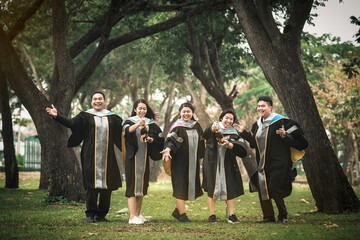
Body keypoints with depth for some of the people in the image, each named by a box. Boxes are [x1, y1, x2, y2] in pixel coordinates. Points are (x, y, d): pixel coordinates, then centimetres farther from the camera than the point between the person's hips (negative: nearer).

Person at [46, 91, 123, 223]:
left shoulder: (112, 117, 13)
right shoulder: (86, 116, 5)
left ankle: (101, 214, 13)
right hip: (91, 157, -3)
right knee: (92, 183, -4)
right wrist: (57, 116, -16)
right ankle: (90, 214, 4)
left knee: (106, 185, 3)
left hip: (107, 156, 3)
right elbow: (71, 123, -5)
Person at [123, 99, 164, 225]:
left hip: (144, 158, 5)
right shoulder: (130, 121, 0)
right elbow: (127, 130, -22)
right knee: (132, 185, -9)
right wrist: (138, 124, -40)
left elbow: (159, 137, 7)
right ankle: (132, 216, -12)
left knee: (142, 185, 10)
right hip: (132, 157, -5)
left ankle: (138, 214, 21)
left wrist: (151, 139, -14)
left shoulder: (150, 123, 12)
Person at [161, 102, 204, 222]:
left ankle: (177, 211, 23)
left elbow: (201, 142, 20)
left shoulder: (196, 126, 11)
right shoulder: (177, 126, -7)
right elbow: (171, 140, -18)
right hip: (180, 161, -6)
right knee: (181, 186, -4)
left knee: (190, 185, 9)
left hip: (193, 161, 6)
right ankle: (182, 214, 3)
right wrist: (168, 149, -36)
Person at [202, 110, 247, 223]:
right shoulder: (214, 127, 0)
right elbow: (206, 134, -26)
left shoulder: (233, 133, 8)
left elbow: (242, 147, -8)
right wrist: (213, 129, -50)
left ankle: (232, 215, 4)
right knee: (212, 188, -1)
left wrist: (229, 144, -26)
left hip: (227, 164, 2)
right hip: (212, 163, -2)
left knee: (229, 188, 0)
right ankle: (212, 215, 4)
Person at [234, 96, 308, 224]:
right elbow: (254, 141, 23)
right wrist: (243, 132, 14)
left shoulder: (280, 121, -11)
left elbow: (296, 138, -13)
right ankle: (268, 216, 15)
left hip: (277, 163, -7)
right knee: (262, 189, 4)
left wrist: (284, 135, -31)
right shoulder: (257, 124, 11)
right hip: (262, 164, 7)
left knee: (274, 190, -9)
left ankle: (283, 216, 10)